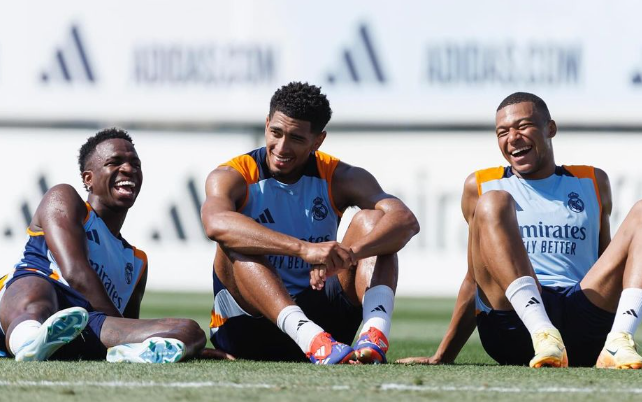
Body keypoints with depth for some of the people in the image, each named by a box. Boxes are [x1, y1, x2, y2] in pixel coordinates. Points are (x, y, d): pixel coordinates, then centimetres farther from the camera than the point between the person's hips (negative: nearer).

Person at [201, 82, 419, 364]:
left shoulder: (339, 178, 0)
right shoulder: (233, 177, -7)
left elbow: (406, 221, -18)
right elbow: (216, 223, -34)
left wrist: (350, 254, -40)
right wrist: (304, 248, -47)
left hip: (321, 316, 2)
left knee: (370, 220, -14)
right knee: (235, 243, -29)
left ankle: (376, 333, -41)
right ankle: (309, 338, -52)